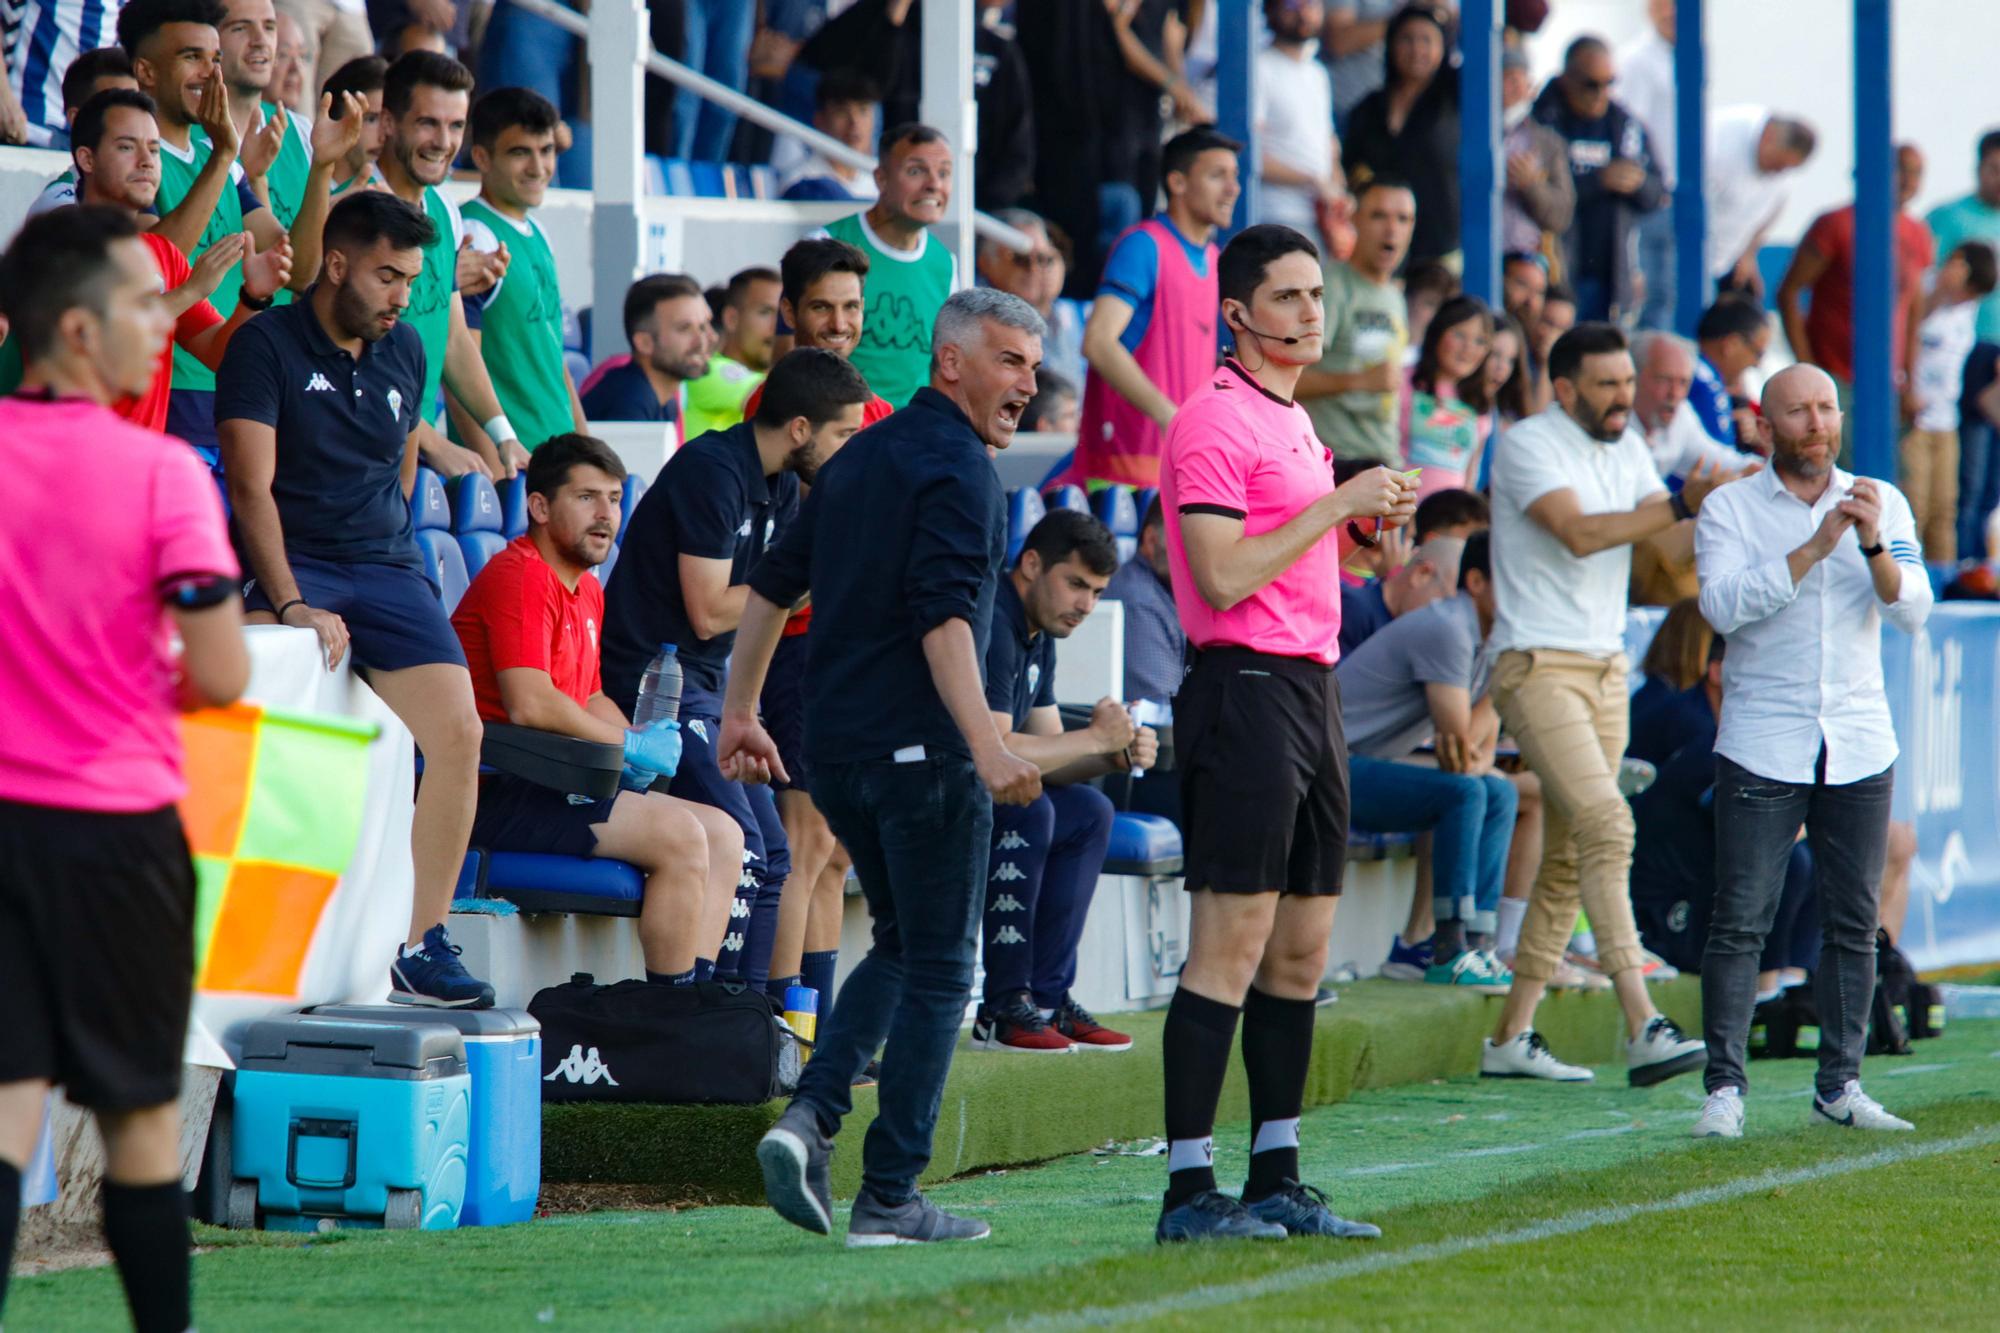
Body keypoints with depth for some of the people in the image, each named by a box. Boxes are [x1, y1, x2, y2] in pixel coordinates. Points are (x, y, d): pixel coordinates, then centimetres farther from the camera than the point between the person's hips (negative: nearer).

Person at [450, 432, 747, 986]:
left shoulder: (587, 589, 21)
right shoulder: (520, 577, -12)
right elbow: (529, 705, -23)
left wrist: (642, 741, 1)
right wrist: (630, 744, -11)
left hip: (554, 788, 10)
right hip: (497, 793, -10)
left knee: (723, 834, 4)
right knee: (680, 835, -20)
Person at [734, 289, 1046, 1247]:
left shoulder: (861, 455, 16)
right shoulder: (957, 467, -12)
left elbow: (771, 584, 19)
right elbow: (943, 617, -24)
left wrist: (741, 713, 25)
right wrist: (985, 745, -32)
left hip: (835, 746, 8)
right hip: (921, 749, -8)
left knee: (901, 944, 21)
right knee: (936, 970, 2)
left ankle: (810, 1117, 1)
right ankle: (890, 1197, 1)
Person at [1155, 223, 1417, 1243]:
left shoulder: (1293, 421, 19)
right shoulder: (1215, 422, -10)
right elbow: (1223, 576, -17)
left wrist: (1362, 521, 11)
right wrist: (1336, 506, -14)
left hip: (1312, 688, 10)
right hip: (1248, 689, -10)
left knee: (1301, 948, 9)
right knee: (1231, 946, -11)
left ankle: (1277, 1179, 14)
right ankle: (1189, 1189, -10)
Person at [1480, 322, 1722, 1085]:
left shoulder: (1627, 448, 15)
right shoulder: (1527, 446, -9)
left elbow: (1664, 540, 6)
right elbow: (1579, 533, -23)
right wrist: (1681, 504, -28)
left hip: (1606, 667, 8)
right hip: (1538, 667, -8)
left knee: (1570, 858, 7)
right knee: (1606, 827, -20)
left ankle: (1512, 1037, 13)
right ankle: (1642, 1029, -27)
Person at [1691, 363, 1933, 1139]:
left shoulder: (1882, 505, 8)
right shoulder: (1730, 509, 2)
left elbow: (1912, 612, -2)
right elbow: (1724, 604, -14)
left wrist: (1873, 545, -20)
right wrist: (1816, 546, -21)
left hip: (1859, 747, 3)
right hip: (1762, 747, -3)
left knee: (1854, 922, 4)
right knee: (1741, 921, -7)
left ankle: (1840, 1086, 11)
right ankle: (1724, 1088, -6)